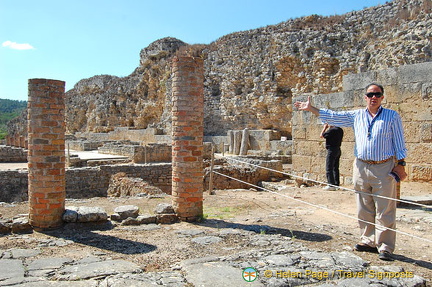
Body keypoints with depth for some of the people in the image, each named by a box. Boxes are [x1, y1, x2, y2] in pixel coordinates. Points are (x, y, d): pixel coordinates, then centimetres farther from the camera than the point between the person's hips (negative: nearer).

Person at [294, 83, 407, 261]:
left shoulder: (392, 116, 3)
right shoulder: (356, 115, 11)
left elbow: (399, 142, 4)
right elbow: (333, 116, 12)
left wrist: (400, 164, -2)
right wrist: (310, 109, 9)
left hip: (385, 168, -3)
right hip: (361, 167, 4)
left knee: (385, 211, -2)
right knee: (364, 210, 10)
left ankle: (385, 248, 7)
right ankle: (369, 241, 23)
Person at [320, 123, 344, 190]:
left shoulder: (332, 130, -18)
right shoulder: (340, 130, 8)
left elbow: (322, 135, -10)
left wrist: (325, 127, 3)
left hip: (332, 150, -9)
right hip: (338, 150, 9)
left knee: (329, 169, -4)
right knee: (335, 168, 15)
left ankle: (331, 185, -6)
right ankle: (336, 184, 20)